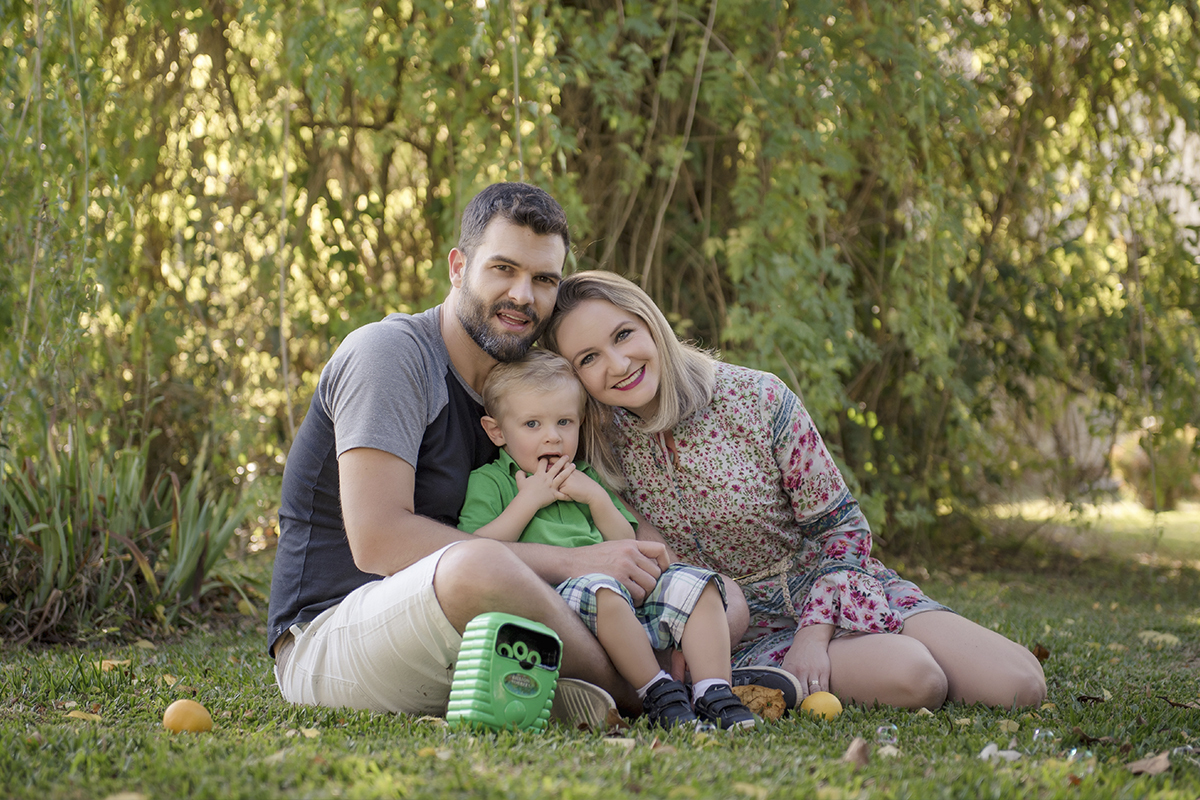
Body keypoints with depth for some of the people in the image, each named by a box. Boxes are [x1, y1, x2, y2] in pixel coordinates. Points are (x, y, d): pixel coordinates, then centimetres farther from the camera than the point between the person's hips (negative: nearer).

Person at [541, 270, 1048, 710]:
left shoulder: (757, 399, -13)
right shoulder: (598, 449, -8)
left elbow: (843, 526, -5)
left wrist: (813, 633, -16)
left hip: (828, 591, 1)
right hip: (746, 630, -1)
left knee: (1018, 685, -16)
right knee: (911, 680, -30)